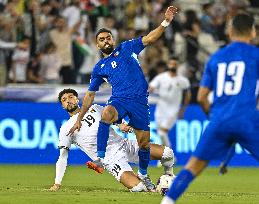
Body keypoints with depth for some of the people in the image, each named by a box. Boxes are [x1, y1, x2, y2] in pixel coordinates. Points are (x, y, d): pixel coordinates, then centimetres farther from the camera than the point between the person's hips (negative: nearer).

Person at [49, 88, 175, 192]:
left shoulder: (94, 108, 16)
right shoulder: (66, 129, 6)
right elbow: (63, 157, 4)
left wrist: (122, 125, -5)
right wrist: (57, 183, -5)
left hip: (124, 144, 4)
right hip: (111, 158, -4)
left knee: (168, 153, -10)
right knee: (136, 187, -29)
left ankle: (169, 176, 21)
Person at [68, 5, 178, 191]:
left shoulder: (126, 48, 11)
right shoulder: (99, 68, 15)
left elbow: (149, 39, 3)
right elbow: (90, 95, 20)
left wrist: (166, 22, -11)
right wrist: (79, 119, 18)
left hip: (139, 101, 0)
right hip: (119, 100, 0)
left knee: (144, 141, -1)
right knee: (106, 114, -36)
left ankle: (143, 174, 24)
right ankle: (100, 158, -35)